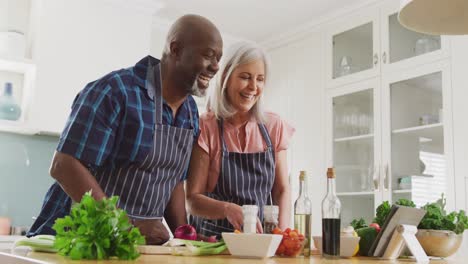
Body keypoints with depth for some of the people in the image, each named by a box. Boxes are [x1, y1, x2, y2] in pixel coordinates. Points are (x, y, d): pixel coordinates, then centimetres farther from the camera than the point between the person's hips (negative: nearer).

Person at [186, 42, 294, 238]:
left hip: (261, 237, 4)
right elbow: (192, 200, -8)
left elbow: (282, 190, 8)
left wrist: (282, 232, -8)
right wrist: (227, 209, -27)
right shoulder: (205, 127, -6)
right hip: (212, 239, -3)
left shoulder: (274, 126, 5)